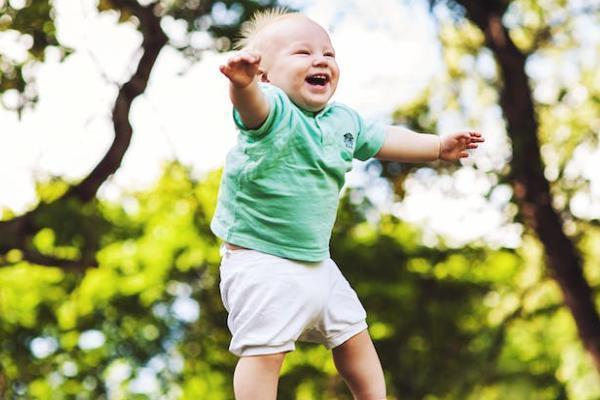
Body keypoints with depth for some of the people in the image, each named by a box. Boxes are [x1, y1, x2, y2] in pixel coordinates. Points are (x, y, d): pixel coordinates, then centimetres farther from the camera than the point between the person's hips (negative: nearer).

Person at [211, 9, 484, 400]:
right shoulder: (273, 111, -20)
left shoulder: (344, 120, 4)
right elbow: (252, 104, -44)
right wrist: (243, 83, -67)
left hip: (316, 261, 8)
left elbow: (383, 140, 22)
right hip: (260, 263, -8)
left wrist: (438, 146, 23)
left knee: (353, 335, 21)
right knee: (265, 349, -13)